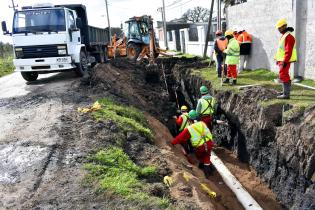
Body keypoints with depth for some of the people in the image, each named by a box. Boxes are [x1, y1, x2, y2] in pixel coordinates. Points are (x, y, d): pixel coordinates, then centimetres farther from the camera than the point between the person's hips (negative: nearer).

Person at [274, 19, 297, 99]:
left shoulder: (288, 36, -17)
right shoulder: (283, 35, 15)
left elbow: (288, 50, -23)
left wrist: (285, 61, -26)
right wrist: (278, 59, 21)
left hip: (285, 60, -11)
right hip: (282, 59, 11)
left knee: (283, 76, -12)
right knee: (285, 75, 19)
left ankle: (286, 94, -10)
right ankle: (285, 91, 33)